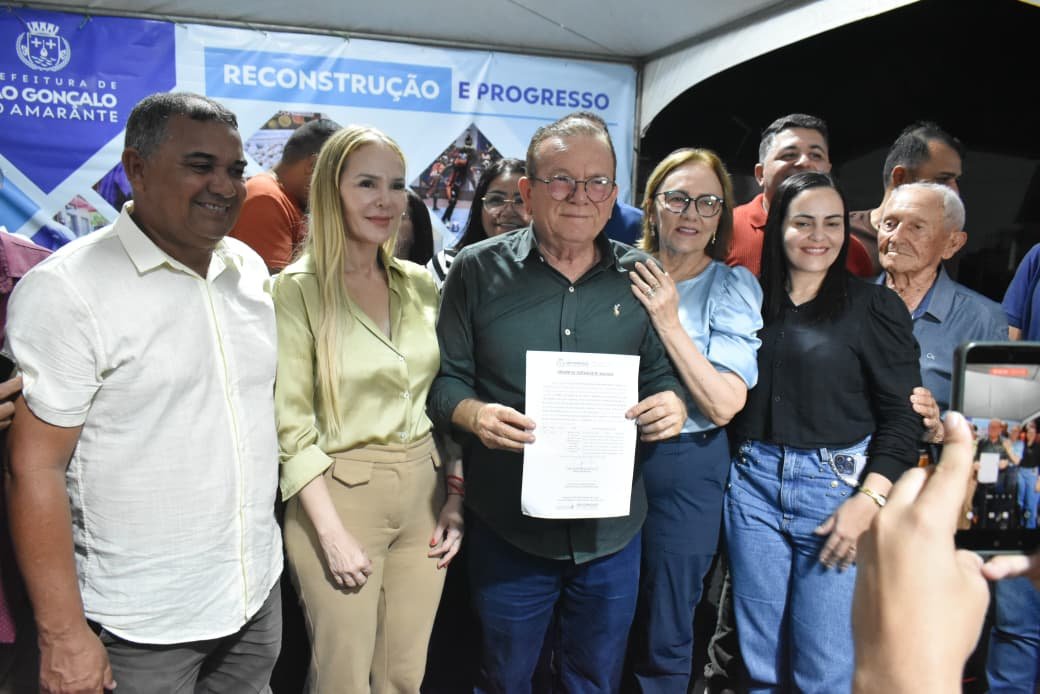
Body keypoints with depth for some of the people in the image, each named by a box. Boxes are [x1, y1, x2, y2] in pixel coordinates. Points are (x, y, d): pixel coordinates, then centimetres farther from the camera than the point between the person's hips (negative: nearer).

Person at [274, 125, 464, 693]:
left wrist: (456, 497, 5)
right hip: (339, 493, -5)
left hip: (424, 492, 5)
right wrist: (332, 533, -15)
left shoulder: (421, 284, 5)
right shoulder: (298, 289, -11)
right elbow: (290, 424, -12)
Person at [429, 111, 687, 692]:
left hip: (613, 530, 2)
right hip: (509, 528, -1)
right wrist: (473, 414, -22)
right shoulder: (479, 269, -6)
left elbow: (661, 374, 8)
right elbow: (445, 378, -2)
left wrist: (673, 404, -14)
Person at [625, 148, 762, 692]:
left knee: (663, 642, 11)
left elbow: (723, 405, -16)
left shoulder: (733, 288, -6)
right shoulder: (623, 275, 2)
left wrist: (669, 322, -19)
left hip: (683, 469, -3)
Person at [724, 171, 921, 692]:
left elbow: (902, 415, -6)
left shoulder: (875, 307, -2)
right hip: (754, 482, 3)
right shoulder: (752, 303, 7)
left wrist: (870, 500, -13)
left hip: (838, 484, -3)